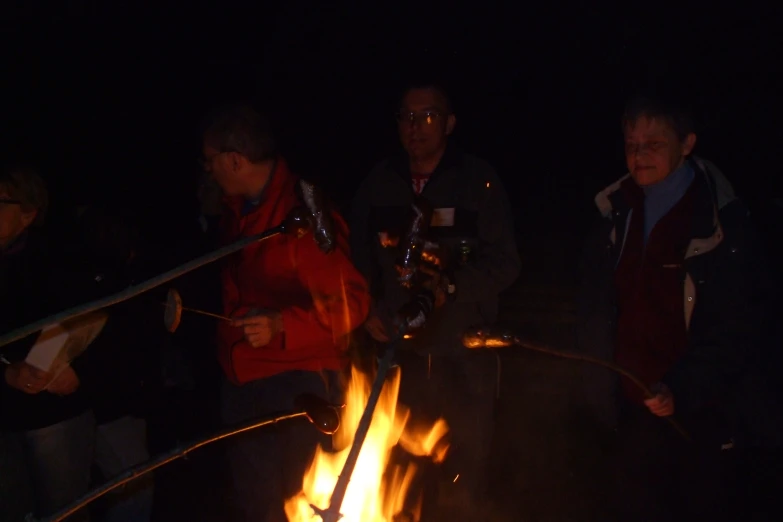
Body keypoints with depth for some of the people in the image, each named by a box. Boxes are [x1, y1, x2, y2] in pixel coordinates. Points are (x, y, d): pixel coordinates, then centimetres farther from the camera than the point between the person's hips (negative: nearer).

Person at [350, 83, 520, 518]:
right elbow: (359, 255, 13)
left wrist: (453, 286, -24)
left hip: (464, 351, -2)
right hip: (400, 348, 3)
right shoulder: (378, 184, 4)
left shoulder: (479, 182, -6)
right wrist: (369, 308, -1)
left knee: (466, 468, 8)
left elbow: (504, 263, -9)